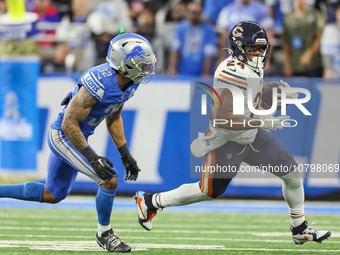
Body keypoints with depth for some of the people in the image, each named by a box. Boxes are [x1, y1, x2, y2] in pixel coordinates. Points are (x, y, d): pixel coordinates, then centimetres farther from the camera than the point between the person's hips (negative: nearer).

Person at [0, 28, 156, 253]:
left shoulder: (127, 84, -3)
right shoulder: (99, 84, -31)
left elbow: (113, 118, 13)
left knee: (52, 196, 19)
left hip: (73, 136, 10)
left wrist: (126, 155, 10)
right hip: (63, 135, -10)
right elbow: (70, 124, -28)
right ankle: (104, 234, 6)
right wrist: (92, 158, -28)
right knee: (109, 179, -15)